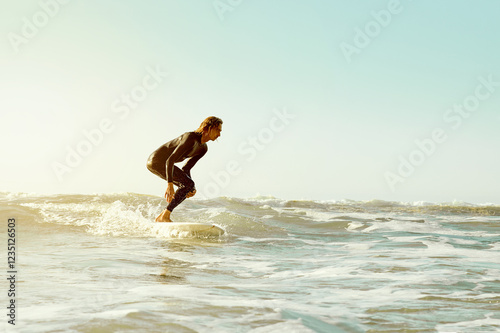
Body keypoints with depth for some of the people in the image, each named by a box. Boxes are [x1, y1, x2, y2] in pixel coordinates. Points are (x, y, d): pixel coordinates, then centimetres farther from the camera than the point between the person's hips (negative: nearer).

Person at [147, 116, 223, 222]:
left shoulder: (203, 149, 7)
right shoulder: (190, 139, -24)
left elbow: (186, 169, 12)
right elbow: (170, 161, -29)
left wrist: (192, 188, -2)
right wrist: (170, 184, -35)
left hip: (163, 162, 10)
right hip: (157, 160, -10)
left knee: (188, 186, 8)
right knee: (188, 184, -17)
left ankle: (160, 217, 6)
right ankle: (165, 217, -18)